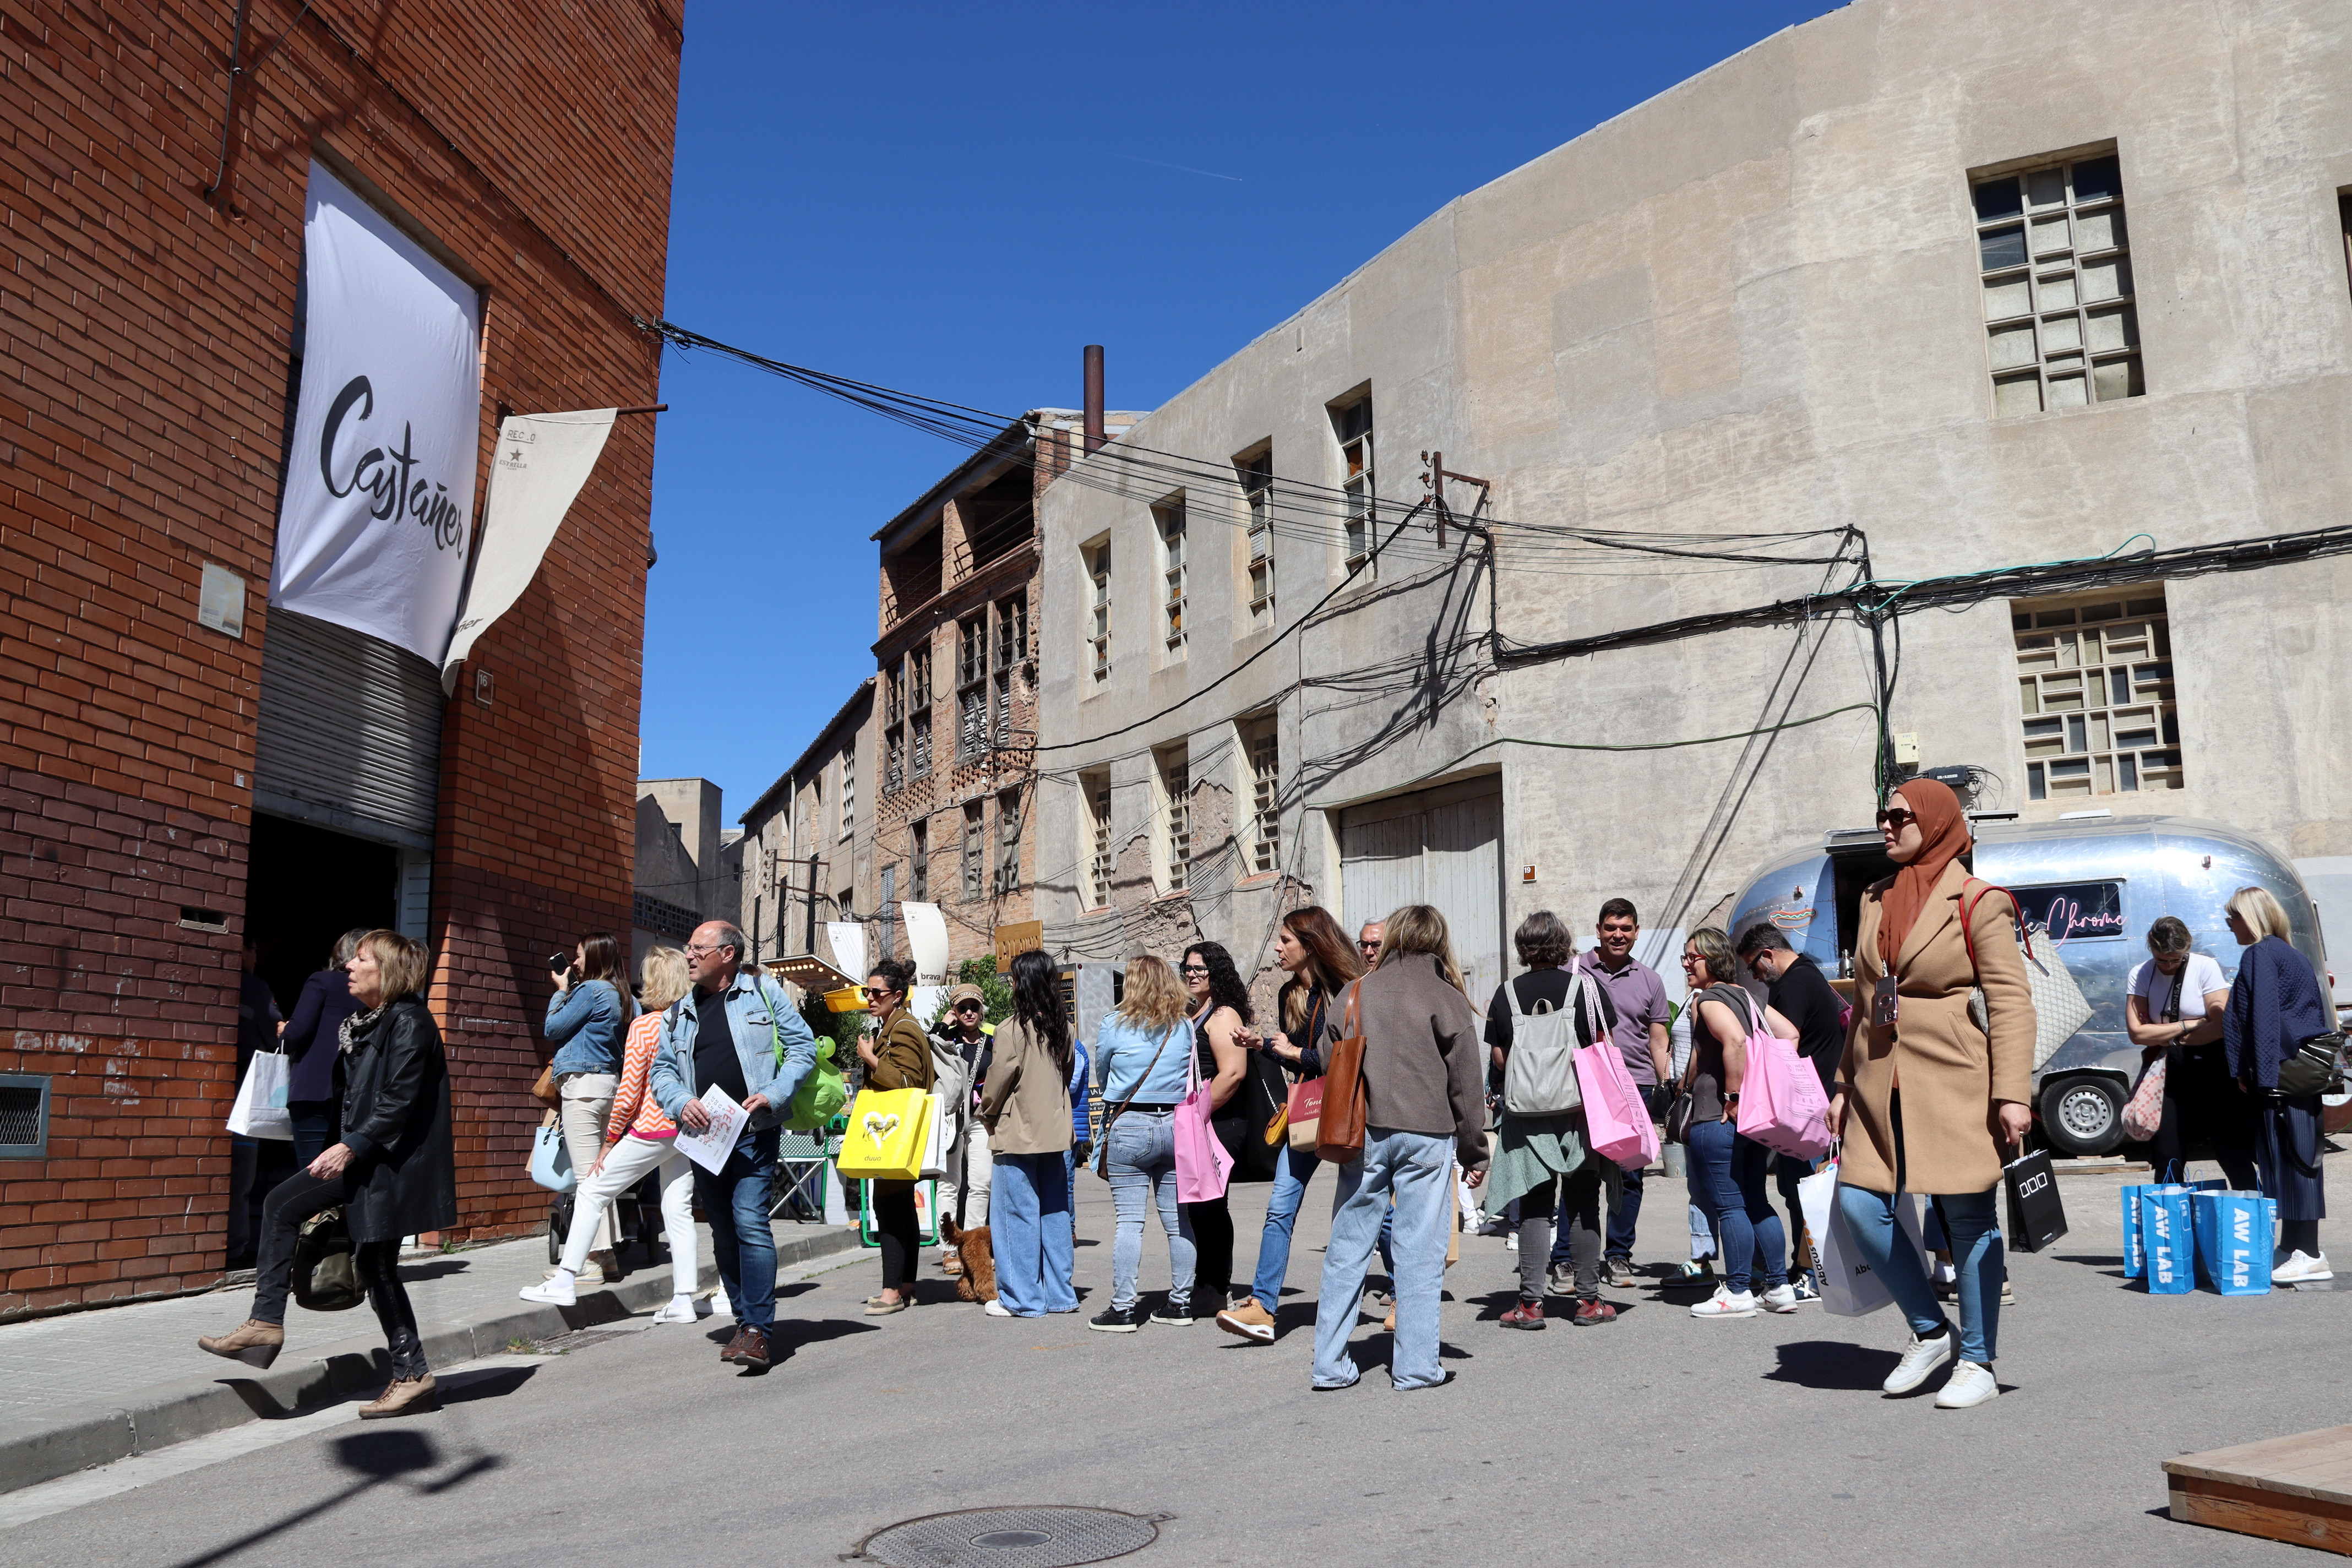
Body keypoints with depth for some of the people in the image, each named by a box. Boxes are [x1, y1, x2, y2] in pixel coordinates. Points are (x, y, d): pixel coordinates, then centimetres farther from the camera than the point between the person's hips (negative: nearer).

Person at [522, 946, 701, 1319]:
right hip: (690, 1129, 6)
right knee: (678, 1208, 9)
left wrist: (609, 1140, -2)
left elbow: (628, 1091, -10)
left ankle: (565, 1281, 7)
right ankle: (683, 1299, 8)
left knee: (592, 1191, 6)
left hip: (654, 1128, -6)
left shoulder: (643, 1026, -11)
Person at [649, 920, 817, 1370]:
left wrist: (773, 1094, -12)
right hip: (702, 1135, 5)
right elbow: (661, 1069, 14)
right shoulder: (679, 1013, 16)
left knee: (750, 1222, -15)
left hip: (753, 1131, -5)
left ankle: (759, 1331, -12)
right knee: (724, 1233, 10)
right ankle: (745, 1321, 22)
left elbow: (803, 1047, 1)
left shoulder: (764, 992, 3)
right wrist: (680, 1102, -8)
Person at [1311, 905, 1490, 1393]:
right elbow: (1467, 1083, 1)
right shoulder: (1448, 1000, 0)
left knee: (1347, 1250, 7)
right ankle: (1416, 1366, 7)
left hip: (1363, 1134, 2)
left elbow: (1329, 1068, 11)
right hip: (1426, 1136, -2)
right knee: (1420, 1254, 4)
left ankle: (1330, 1364, 11)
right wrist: (1475, 1152, 8)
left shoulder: (1356, 993, 8)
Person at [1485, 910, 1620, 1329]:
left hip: (1526, 1114, 1)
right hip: (1581, 1110, 0)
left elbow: (1499, 1058, 1)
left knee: (1534, 1207, 5)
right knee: (1583, 1206, 7)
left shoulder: (1506, 993, 0)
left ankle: (1531, 1303, 4)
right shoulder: (1586, 987, -2)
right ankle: (1588, 1299, 12)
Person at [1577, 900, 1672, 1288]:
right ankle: (1564, 1259, 4)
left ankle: (1618, 1257, 17)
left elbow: (1659, 1043, 15)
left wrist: (1669, 1091, 6)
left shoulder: (1649, 980, 13)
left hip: (1637, 1088, 2)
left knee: (1630, 1176, 5)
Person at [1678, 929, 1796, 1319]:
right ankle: (1779, 1287, 16)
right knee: (1755, 1202, 14)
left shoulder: (1707, 999, -11)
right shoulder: (1744, 996, 15)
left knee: (1728, 1206, -3)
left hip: (1718, 1119, -9)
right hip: (1755, 1115, 9)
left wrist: (1732, 1095, -22)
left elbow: (1735, 1040, -28)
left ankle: (1738, 1292, 1)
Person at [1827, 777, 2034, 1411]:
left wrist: (2013, 1093, -16)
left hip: (1956, 1085, -6)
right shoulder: (1876, 901, 15)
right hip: (1882, 1086, 6)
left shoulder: (1979, 903, -4)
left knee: (1969, 1219, 2)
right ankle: (1931, 1331, 18)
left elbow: (2012, 1002, -8)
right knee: (1859, 1206, -2)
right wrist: (1844, 1084, 17)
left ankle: (1978, 1363, 16)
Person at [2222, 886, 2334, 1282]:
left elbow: (2264, 1018, -17)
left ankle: (2309, 1255, -7)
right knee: (2296, 1158, 12)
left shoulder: (2261, 955, -11)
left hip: (2281, 1073, -10)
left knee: (2290, 1157, -8)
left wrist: (2261, 1075, -19)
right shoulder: (2287, 954, 19)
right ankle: (2295, 1247, 17)